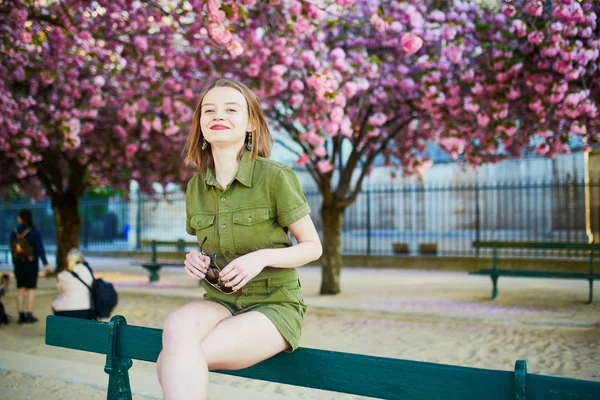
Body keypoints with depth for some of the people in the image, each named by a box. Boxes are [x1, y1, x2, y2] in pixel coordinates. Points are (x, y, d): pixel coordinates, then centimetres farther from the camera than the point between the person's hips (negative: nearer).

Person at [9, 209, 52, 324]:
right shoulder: (34, 232, -11)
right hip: (31, 264, -3)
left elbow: (12, 249, 3)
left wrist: (15, 264, 12)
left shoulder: (13, 232, -2)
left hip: (18, 264, 3)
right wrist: (45, 264, -17)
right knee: (31, 289, 4)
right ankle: (29, 315, 3)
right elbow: (40, 249, -16)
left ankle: (21, 315, 10)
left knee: (20, 289, 10)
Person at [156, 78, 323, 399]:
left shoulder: (274, 176, -11)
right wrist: (196, 260, -3)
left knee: (170, 366, -28)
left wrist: (263, 256, -21)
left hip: (274, 304, -4)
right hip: (221, 301, 5)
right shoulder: (196, 187, 6)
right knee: (176, 325, -33)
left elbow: (313, 247, -4)